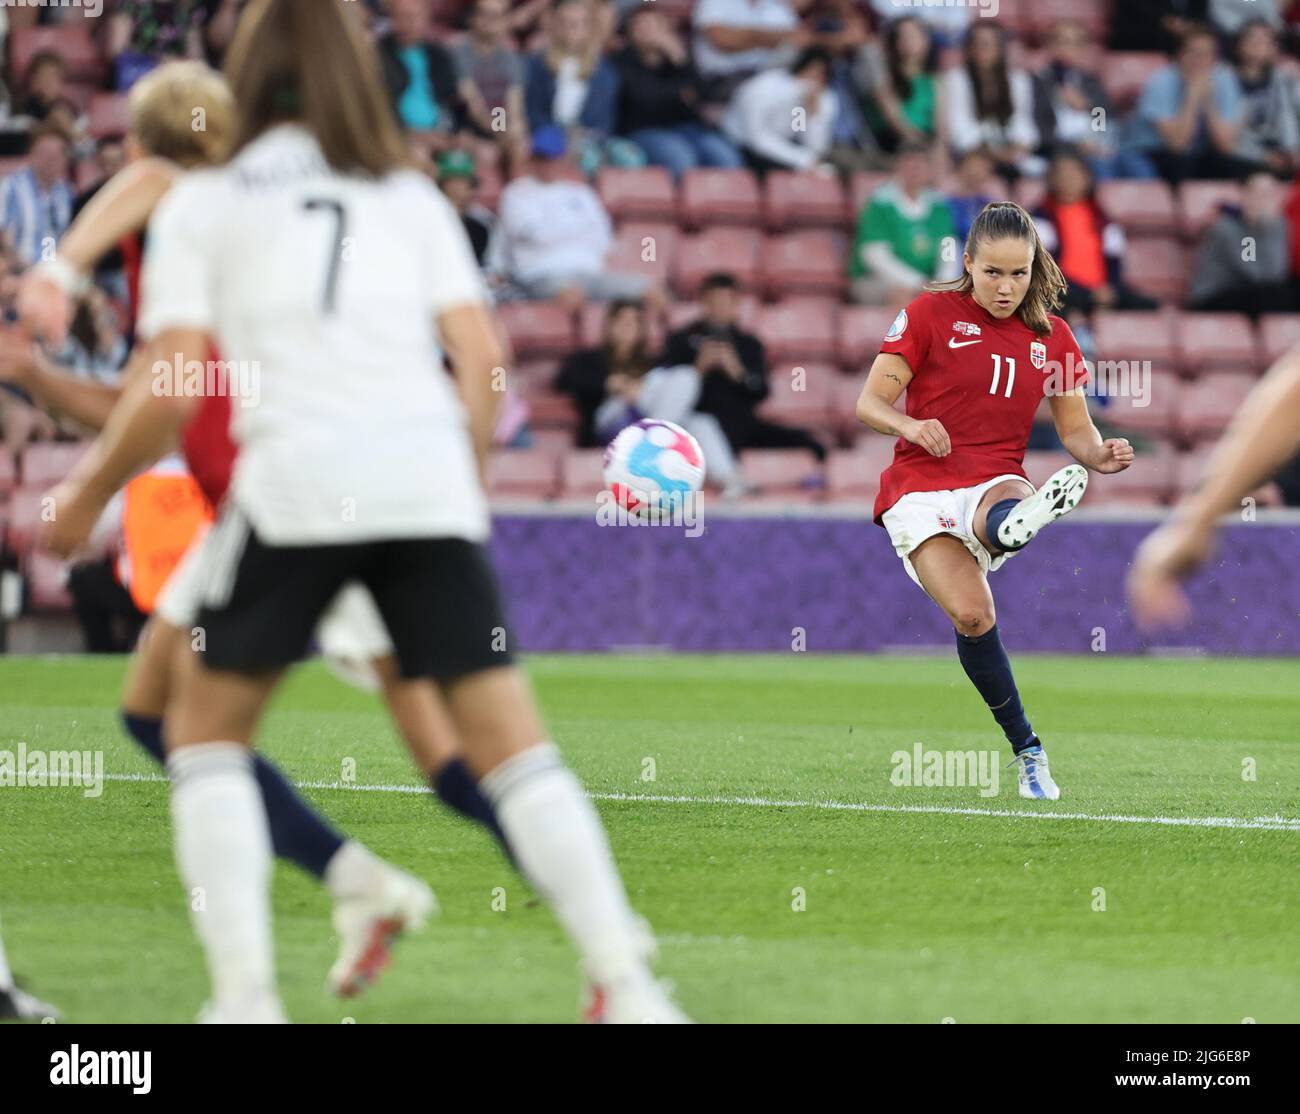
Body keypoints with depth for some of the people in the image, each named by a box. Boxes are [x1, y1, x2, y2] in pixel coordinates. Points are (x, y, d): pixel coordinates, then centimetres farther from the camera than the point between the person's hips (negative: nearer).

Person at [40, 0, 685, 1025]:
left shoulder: (199, 204, 12)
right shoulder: (408, 195, 19)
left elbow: (173, 390, 3)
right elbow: (481, 356, 8)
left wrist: (87, 495, 16)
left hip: (293, 481, -2)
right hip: (428, 481, 2)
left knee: (206, 730, 14)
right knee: (511, 743, 6)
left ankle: (244, 996, 1)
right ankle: (628, 988, -5)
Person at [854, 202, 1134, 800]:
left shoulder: (1052, 336, 11)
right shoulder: (930, 313, 1)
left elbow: (1076, 431, 14)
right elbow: (869, 403, -1)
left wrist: (1101, 454, -11)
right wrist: (909, 426, -24)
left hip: (996, 484, 3)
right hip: (921, 488, -3)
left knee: (1003, 515, -38)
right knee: (971, 613, -25)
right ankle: (1027, 751, -18)